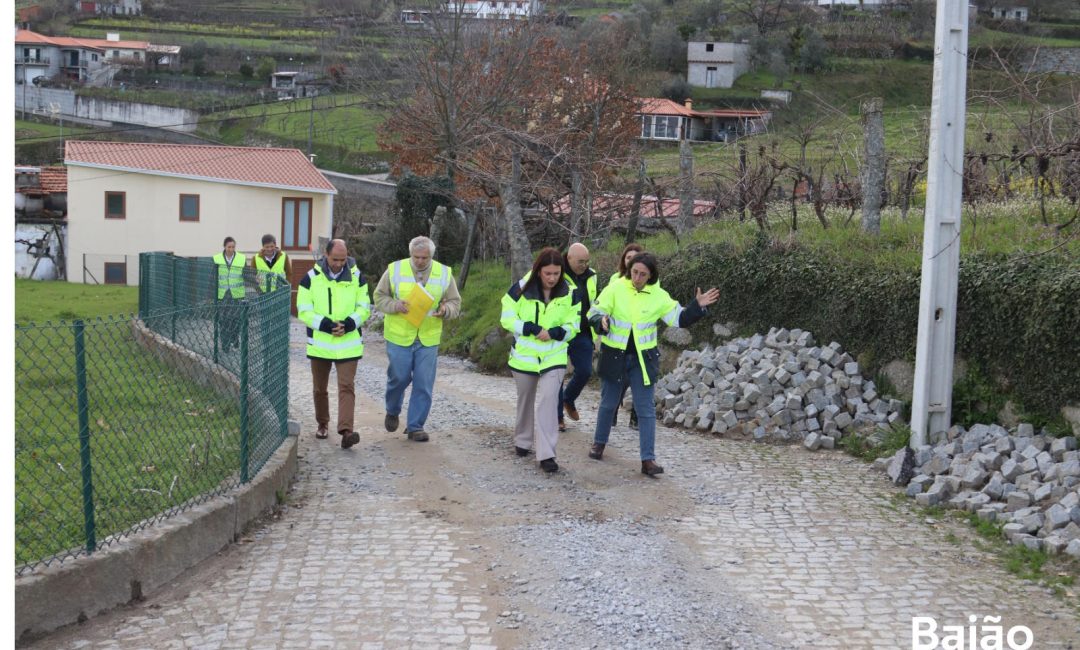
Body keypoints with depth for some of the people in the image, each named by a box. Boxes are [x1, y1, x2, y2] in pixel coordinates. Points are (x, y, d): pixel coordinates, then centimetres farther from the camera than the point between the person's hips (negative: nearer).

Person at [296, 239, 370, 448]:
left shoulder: (356, 276, 0)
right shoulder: (311, 278, -4)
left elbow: (364, 307, 3)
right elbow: (303, 311, -6)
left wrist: (350, 323, -16)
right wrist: (326, 325, -19)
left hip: (348, 343, -1)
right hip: (319, 343, 1)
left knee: (346, 386, -12)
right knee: (319, 388, 14)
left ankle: (346, 431, -19)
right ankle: (322, 423, 34)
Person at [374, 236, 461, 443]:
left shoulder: (444, 273, 3)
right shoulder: (394, 270, -2)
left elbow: (455, 303, 8)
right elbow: (379, 297, 4)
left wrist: (445, 309, -15)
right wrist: (395, 305, -17)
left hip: (428, 339, 2)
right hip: (399, 337, -1)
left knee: (424, 383, 0)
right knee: (399, 377, 4)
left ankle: (415, 426, 11)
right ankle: (392, 411, 35)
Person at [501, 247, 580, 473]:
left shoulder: (569, 293, -8)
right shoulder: (521, 289, -13)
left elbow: (573, 326, -2)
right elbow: (507, 318, -10)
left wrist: (553, 333, -22)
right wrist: (534, 329, -22)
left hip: (554, 357, 0)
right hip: (524, 356, 1)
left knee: (548, 401, -13)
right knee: (526, 401, 17)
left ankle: (546, 454, -14)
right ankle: (522, 441, 39)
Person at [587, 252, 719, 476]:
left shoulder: (659, 296, -5)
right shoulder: (616, 288, -9)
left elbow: (679, 319, -1)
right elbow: (594, 313, -8)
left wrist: (698, 306, -15)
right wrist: (602, 322, -30)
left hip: (643, 358, 0)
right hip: (614, 355, 0)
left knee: (646, 409, -2)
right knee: (609, 403, 15)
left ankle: (648, 459, 1)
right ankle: (599, 443, 38)